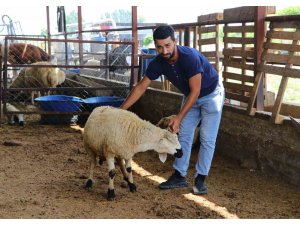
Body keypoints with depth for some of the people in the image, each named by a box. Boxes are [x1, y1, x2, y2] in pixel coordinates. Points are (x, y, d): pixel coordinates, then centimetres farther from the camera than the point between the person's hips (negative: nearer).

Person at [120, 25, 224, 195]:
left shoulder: (190, 57, -36)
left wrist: (179, 118, -34)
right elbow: (141, 87, -10)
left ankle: (200, 179, 1)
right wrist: (121, 110, -14)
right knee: (183, 135, 5)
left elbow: (195, 91, -32)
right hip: (191, 96, 6)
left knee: (207, 139, -7)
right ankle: (179, 176, 12)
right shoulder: (158, 63, -18)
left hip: (211, 94, -6)